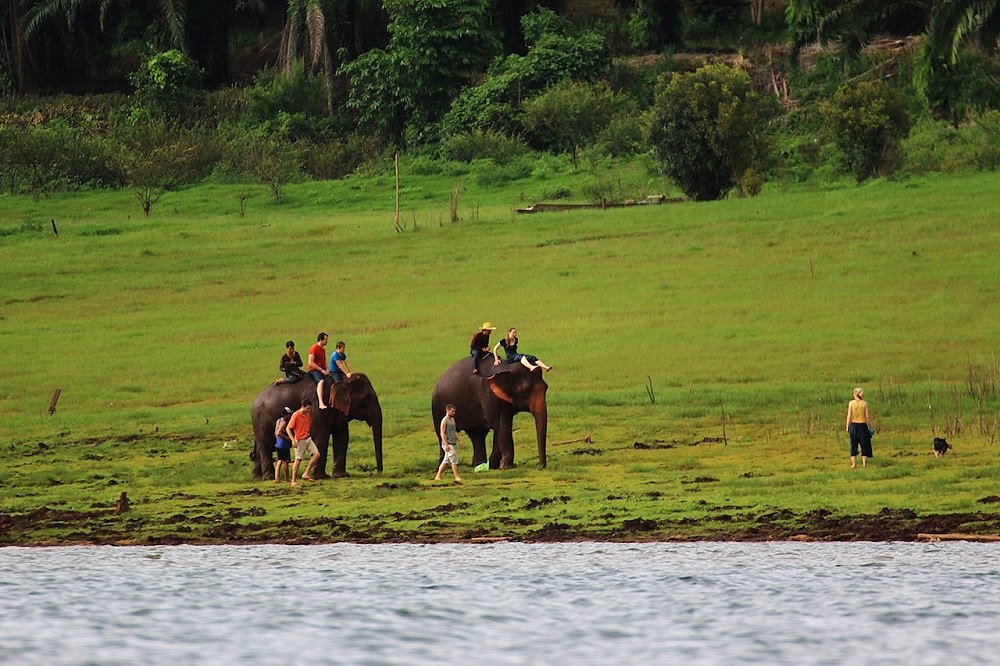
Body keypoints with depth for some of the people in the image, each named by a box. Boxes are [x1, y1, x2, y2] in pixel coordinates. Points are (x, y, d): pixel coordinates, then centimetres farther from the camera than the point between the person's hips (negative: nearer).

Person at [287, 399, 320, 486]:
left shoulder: (308, 415, 6)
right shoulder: (296, 415, -14)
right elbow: (288, 428, -15)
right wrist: (293, 440, -22)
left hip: (308, 439, 7)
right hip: (300, 441, -7)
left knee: (316, 454, -5)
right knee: (298, 459, -3)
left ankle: (306, 474, 0)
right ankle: (293, 481, 4)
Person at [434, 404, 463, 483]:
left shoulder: (452, 420, 16)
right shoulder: (444, 421, -10)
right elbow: (442, 433, -15)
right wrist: (446, 444, -21)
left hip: (452, 443, 9)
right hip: (447, 443, -9)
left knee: (446, 461, 9)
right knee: (454, 459, -12)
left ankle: (438, 477, 13)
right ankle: (457, 477, -11)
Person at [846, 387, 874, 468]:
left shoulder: (851, 403, -5)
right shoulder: (864, 403, -5)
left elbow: (849, 416, -5)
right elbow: (867, 416, -5)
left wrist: (847, 426, 2)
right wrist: (869, 427, 4)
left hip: (853, 424, 0)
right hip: (863, 425, 0)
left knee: (853, 444, 9)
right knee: (864, 444, 10)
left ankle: (854, 463, 6)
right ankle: (864, 462, 8)